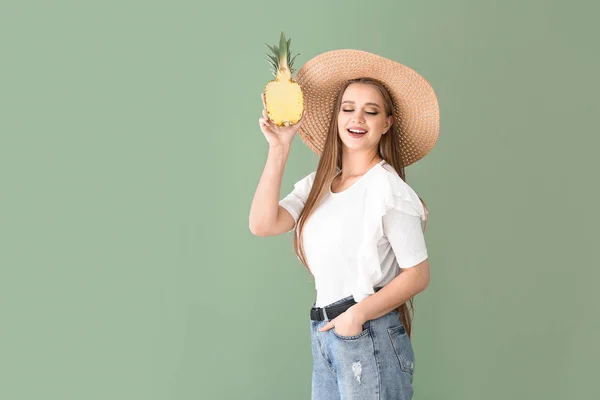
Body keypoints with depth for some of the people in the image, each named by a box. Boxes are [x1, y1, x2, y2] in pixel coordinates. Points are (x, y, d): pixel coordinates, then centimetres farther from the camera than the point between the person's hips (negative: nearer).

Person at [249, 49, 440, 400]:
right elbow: (262, 224, -7)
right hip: (323, 335, 6)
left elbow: (418, 274, -11)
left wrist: (359, 313, -21)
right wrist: (279, 149, -7)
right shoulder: (317, 185, 8)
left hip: (371, 336, -6)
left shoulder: (389, 188, -9)